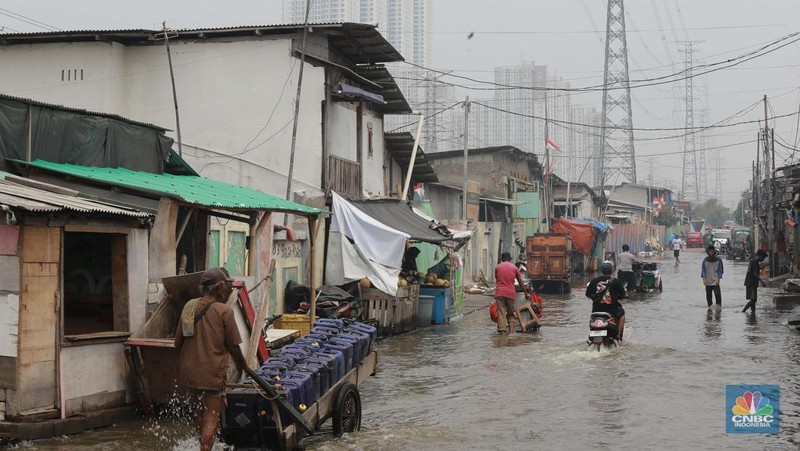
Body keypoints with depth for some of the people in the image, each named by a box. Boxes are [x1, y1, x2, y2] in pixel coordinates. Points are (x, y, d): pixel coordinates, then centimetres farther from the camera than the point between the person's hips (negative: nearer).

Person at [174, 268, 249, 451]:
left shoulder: (189, 306, 4)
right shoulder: (224, 311, -12)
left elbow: (177, 343, 8)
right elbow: (233, 346, -7)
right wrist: (242, 365, 12)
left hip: (188, 371, 6)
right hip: (212, 373, -6)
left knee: (199, 411, 23)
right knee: (211, 418, 1)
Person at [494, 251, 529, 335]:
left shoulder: (497, 267, 9)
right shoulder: (514, 267, 8)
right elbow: (521, 282, 12)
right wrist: (526, 293, 21)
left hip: (499, 293, -1)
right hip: (511, 293, 1)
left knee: (501, 313, -2)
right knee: (511, 314, 11)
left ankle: (502, 331, -9)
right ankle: (512, 331, 0)